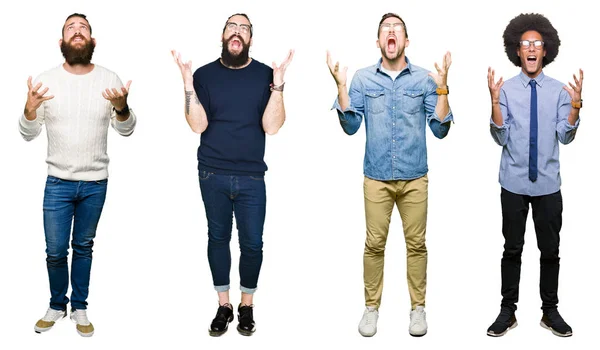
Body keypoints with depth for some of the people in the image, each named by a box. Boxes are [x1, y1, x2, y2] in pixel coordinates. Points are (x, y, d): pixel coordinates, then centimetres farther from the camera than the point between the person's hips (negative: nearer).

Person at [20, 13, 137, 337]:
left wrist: (122, 108, -23)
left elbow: (126, 130, -1)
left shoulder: (109, 78, -4)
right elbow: (28, 134, -3)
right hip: (58, 182, 0)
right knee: (55, 251, 6)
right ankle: (57, 305, 29)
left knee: (83, 247, 14)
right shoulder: (46, 79, -6)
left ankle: (79, 307, 29)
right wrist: (30, 109, -24)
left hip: (96, 183, 1)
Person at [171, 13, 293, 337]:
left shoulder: (265, 74, -2)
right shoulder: (205, 74, 1)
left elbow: (271, 127, -9)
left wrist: (278, 84, -18)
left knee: (252, 243, 4)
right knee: (218, 238, 10)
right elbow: (198, 126, -7)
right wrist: (188, 84, -16)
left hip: (251, 176, -1)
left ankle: (246, 306, 23)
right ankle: (223, 306, 24)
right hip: (212, 174, 1)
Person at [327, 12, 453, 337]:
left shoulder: (425, 78, 1)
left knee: (416, 244, 6)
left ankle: (417, 307, 20)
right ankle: (371, 307, 18)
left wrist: (442, 87, -12)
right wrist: (340, 85, -12)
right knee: (374, 244, 4)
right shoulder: (363, 78, 1)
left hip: (415, 178, 0)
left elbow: (440, 130, -2)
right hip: (377, 177, 0)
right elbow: (350, 126, -3)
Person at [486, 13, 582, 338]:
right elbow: (500, 138, -9)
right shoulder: (506, 89, -5)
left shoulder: (559, 90, 1)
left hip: (548, 183, 2)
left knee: (550, 250, 10)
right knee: (512, 248, 7)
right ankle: (508, 311, 18)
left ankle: (550, 311, 23)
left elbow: (565, 136, -5)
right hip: (514, 183, -1)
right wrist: (494, 101, -21)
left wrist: (575, 104, -19)